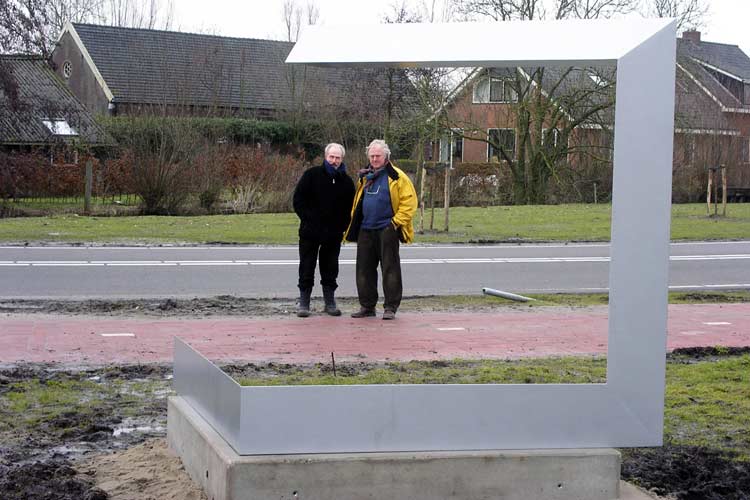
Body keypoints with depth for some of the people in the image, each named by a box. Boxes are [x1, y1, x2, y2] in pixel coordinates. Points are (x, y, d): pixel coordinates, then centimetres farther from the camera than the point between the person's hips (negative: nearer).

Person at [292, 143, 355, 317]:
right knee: (307, 268, 2)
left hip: (333, 235, 2)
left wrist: (342, 226, -2)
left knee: (330, 270, 9)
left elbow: (350, 208, 11)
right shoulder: (312, 175, -3)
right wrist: (308, 219, -11)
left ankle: (330, 302, 17)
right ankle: (303, 303, 9)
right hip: (310, 232, -2)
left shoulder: (346, 181, 5)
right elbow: (298, 200, -3)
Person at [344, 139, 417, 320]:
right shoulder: (365, 177, 16)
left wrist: (397, 222, -13)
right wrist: (354, 224, 16)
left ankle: (390, 307, 1)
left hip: (387, 230, -6)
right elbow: (358, 202, 26)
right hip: (366, 230, 6)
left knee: (390, 269, -3)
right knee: (364, 269, 7)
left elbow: (409, 201, -9)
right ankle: (367, 306, 16)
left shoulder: (396, 177, -5)